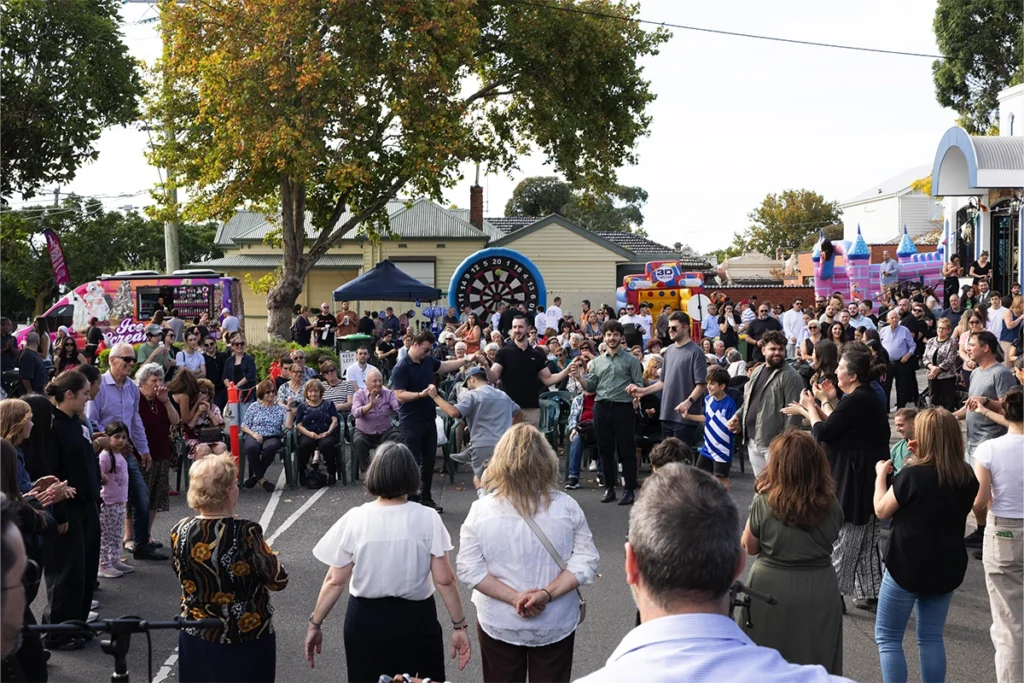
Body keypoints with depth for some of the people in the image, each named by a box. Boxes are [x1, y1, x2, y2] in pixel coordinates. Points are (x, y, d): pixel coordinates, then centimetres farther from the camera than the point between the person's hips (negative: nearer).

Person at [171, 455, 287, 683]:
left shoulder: (180, 532, -10)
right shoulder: (246, 533, -25)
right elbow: (279, 580, -15)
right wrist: (267, 555, 2)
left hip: (196, 638, 4)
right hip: (246, 640, -4)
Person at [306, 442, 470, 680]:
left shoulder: (354, 519, -10)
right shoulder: (427, 518, -12)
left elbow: (335, 581, -8)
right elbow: (444, 580, -12)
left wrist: (315, 624, 3)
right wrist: (459, 626, -3)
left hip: (365, 620, 1)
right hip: (416, 619, -1)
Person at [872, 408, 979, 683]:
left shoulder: (911, 476, -20)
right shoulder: (967, 477, -4)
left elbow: (881, 511, -6)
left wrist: (881, 475, 8)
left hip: (907, 568, -5)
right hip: (947, 569, 5)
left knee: (887, 637, 8)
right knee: (931, 638, 16)